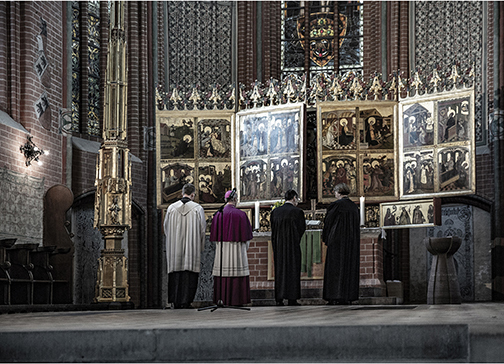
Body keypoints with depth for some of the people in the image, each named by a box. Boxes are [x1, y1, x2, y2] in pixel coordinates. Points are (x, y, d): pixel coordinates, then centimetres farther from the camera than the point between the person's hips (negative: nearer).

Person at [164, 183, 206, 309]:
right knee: (189, 274, 1)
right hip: (192, 246, -2)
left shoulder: (171, 208, 2)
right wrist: (200, 246, 10)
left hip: (175, 246, 2)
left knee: (175, 273, 7)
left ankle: (175, 301, 6)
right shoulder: (197, 208, -4)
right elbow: (202, 228, -1)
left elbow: (166, 227, 8)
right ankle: (186, 301, -2)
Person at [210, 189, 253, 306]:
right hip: (237, 248, -3)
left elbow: (214, 235, 5)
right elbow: (245, 235, -3)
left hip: (222, 248, 3)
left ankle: (221, 299, 7)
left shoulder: (218, 214, 1)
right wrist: (245, 247, 12)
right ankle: (236, 300, 0)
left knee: (222, 274, 7)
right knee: (237, 274, 1)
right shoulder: (240, 214, -8)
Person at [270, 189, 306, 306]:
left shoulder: (275, 212, 4)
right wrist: (304, 224, 18)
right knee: (292, 270, 2)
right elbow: (302, 229, -3)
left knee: (279, 271, 9)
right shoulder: (297, 211, -9)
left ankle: (279, 299, 7)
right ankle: (292, 299, 1)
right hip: (293, 246, -4)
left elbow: (273, 231, 8)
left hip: (278, 246, 4)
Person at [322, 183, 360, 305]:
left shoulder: (336, 205, -10)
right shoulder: (354, 206, 9)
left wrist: (325, 238, 8)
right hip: (352, 241, 6)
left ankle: (335, 298, -6)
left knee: (335, 267, -3)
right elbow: (357, 224, 15)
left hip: (337, 240, -6)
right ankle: (348, 297, 7)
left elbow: (328, 221, -5)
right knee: (350, 266, 8)